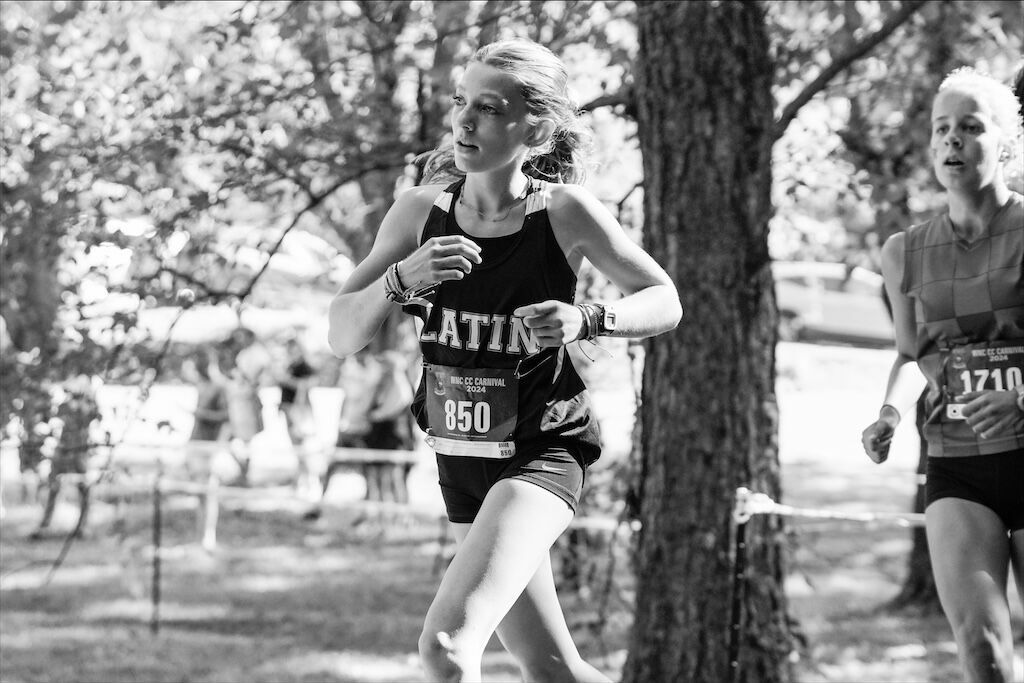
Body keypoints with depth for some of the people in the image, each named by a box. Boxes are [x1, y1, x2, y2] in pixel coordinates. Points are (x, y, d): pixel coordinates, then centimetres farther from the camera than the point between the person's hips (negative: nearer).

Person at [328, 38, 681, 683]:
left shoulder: (566, 211, -14)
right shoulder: (423, 210, -5)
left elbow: (664, 302, -3)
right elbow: (342, 334, -7)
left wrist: (586, 320, -23)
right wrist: (402, 277, -26)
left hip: (543, 454, -5)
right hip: (461, 458, 5)